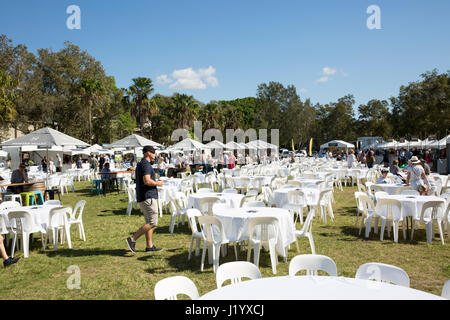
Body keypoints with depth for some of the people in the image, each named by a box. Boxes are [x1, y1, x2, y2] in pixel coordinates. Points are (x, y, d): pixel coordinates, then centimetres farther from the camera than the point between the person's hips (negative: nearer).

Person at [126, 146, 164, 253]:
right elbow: (147, 181, -26)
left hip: (143, 197, 11)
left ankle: (149, 246, 16)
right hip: (148, 197, -11)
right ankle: (132, 239, -7)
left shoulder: (140, 164, 18)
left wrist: (155, 182, 18)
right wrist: (157, 183, -10)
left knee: (149, 222, 13)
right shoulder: (145, 164, -14)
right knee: (153, 223, -8)